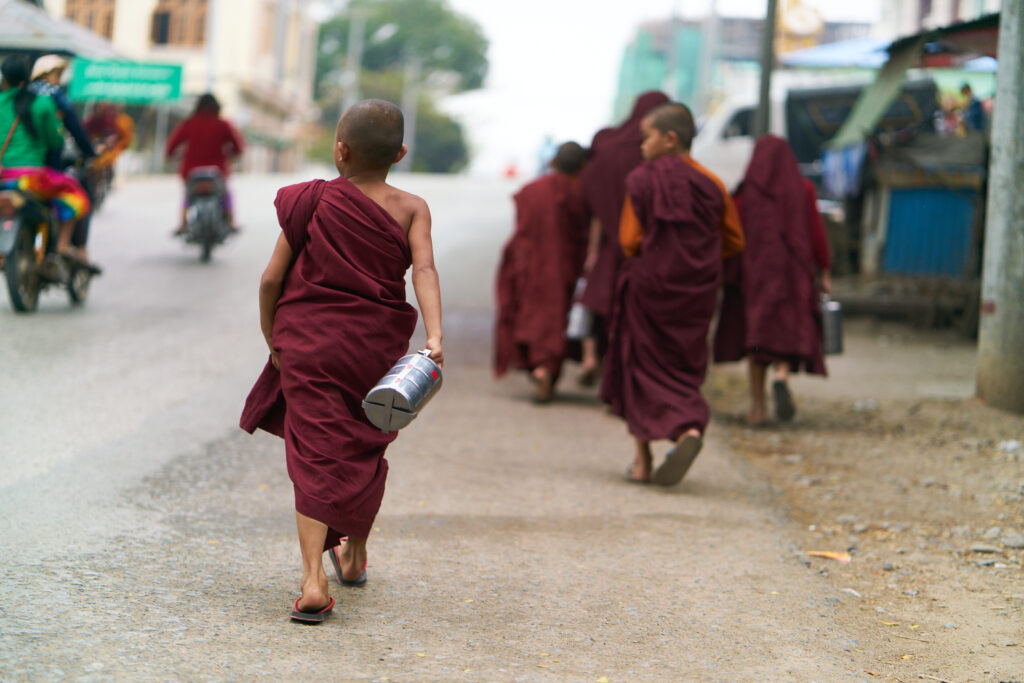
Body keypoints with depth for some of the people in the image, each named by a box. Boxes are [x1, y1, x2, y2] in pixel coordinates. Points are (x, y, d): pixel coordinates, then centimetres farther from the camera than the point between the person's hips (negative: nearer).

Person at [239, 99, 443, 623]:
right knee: (365, 452, 21)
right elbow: (424, 269, -17)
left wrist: (271, 336, 11)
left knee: (315, 458, -3)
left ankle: (313, 580, -19)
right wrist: (434, 336, -26)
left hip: (308, 343, -2)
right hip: (377, 348, 2)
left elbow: (272, 277, -3)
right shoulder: (410, 209, -2)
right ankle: (354, 556, 41)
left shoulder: (311, 202, -3)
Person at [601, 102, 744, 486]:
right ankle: (691, 428, -14)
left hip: (648, 287, -3)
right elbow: (734, 242, 5)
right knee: (683, 369, 13)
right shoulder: (711, 185, 0)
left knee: (643, 368, 9)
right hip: (696, 293, 3)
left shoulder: (641, 181, -10)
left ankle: (643, 461, 5)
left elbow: (629, 241, -11)